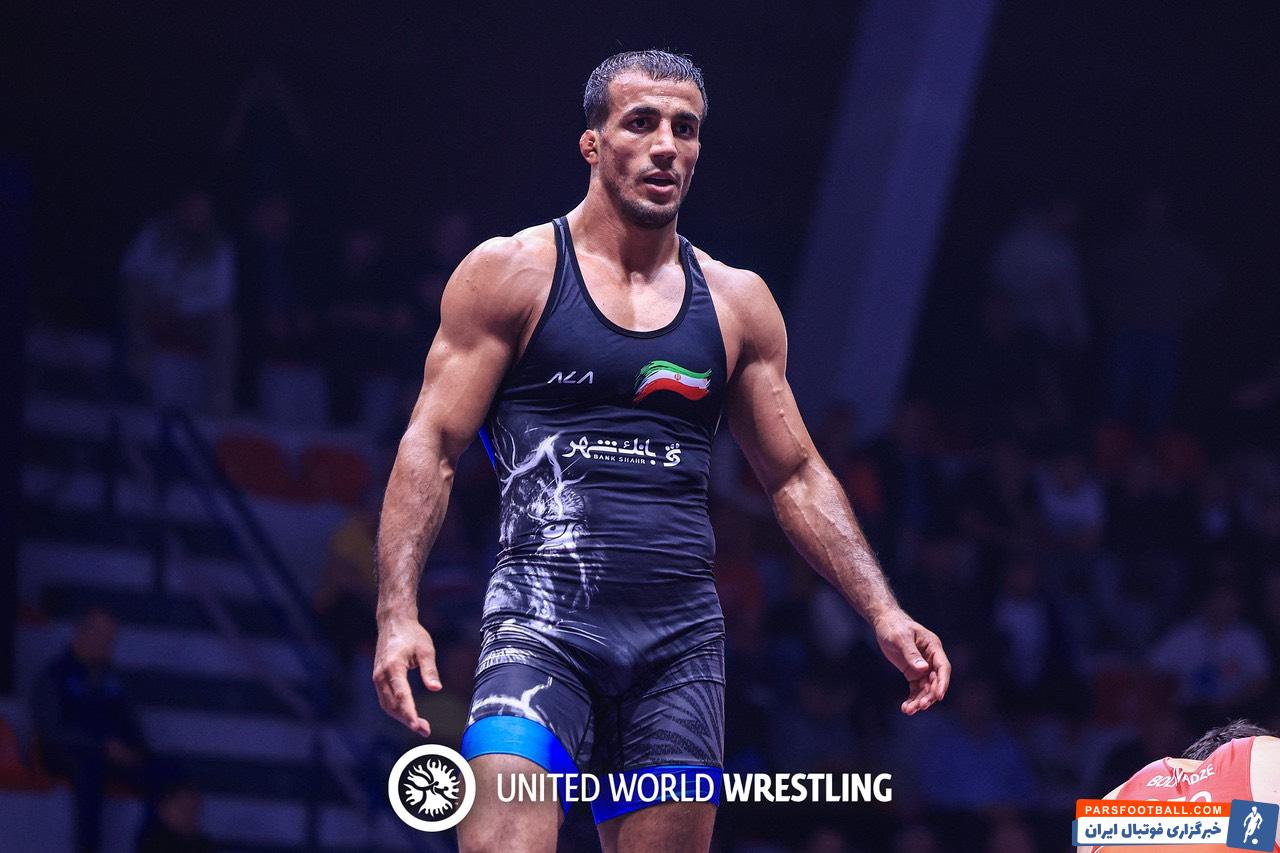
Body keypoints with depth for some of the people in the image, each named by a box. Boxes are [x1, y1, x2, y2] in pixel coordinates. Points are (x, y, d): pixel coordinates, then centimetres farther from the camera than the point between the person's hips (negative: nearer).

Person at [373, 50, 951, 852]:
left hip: (682, 636, 4)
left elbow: (798, 477, 19)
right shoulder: (511, 274, 3)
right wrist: (398, 614, -13)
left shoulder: (738, 303, 14)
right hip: (544, 620, -4)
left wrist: (884, 612, 8)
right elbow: (431, 448, -1)